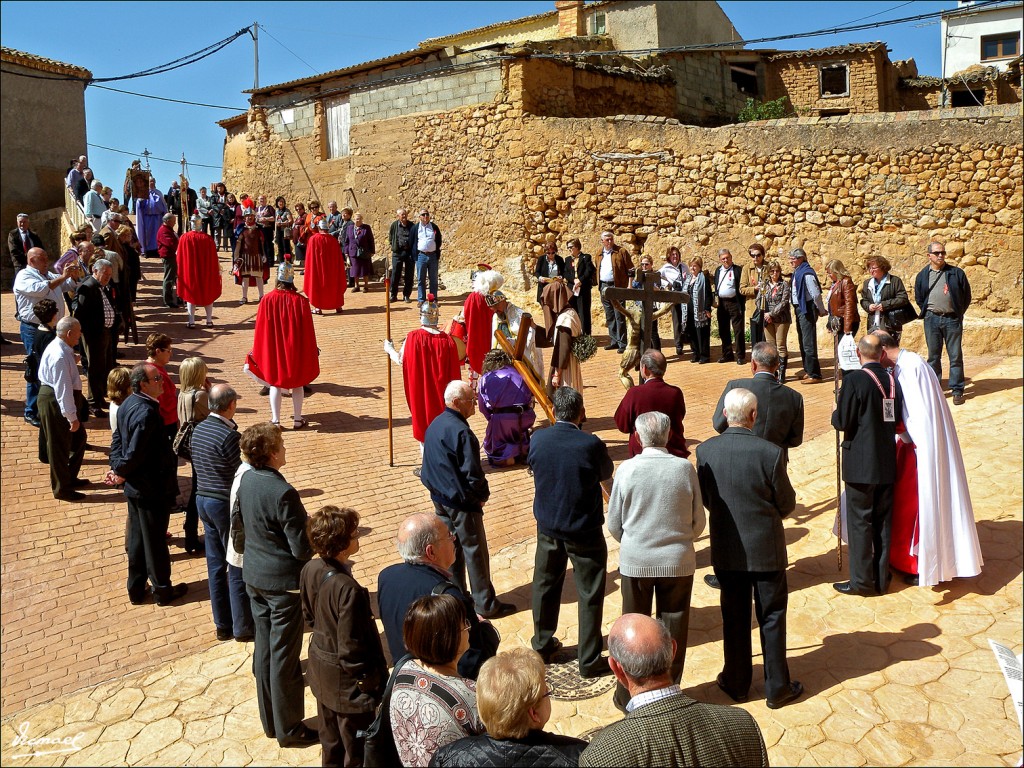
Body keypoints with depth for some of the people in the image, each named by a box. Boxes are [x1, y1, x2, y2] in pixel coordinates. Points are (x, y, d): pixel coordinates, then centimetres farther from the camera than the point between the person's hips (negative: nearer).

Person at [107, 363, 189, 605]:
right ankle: (163, 591, 22)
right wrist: (121, 473, -13)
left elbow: (118, 437, 9)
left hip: (134, 486, 9)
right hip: (153, 488, -9)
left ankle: (136, 589, 32)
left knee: (136, 538, 19)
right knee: (155, 542, 7)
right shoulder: (147, 413, -27)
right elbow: (135, 452, -29)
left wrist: (116, 467, 1)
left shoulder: (128, 405, 3)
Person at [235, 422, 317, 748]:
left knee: (264, 649, 18)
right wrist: (313, 540, -3)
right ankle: (289, 729, 20)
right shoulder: (283, 493, -26)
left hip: (254, 575, 8)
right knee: (284, 656, 5)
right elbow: (302, 547, -22)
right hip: (283, 580, -8)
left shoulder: (245, 480, -2)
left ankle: (270, 721, 32)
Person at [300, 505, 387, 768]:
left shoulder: (310, 570, -10)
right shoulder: (348, 590, -34)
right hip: (345, 681, -8)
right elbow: (351, 650, -27)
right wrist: (371, 684, -13)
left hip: (321, 671, 8)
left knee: (331, 745, 27)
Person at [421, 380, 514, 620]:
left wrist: (436, 488, 17)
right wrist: (482, 495, -7)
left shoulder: (434, 425, 4)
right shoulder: (461, 432, -24)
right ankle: (486, 604, 13)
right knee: (475, 552, 3)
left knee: (450, 547, 18)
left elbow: (429, 466, 12)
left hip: (439, 498, 9)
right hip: (462, 502, -9)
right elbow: (472, 472, -23)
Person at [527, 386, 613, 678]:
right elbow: (606, 474, -3)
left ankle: (542, 645, 37)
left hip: (548, 528, 4)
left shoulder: (537, 440, -11)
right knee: (590, 594, 10)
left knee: (545, 585, 21)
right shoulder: (591, 444, -22)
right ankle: (590, 660, 18)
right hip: (584, 531, -4)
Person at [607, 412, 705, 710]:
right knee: (673, 629, 14)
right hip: (678, 562, 1)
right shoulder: (685, 468, -10)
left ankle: (629, 694, 25)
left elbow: (614, 524, -4)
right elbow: (698, 522, -2)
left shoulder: (627, 469, -13)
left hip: (635, 561, 0)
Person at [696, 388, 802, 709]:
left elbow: (705, 500, -1)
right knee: (772, 618, 13)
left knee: (734, 618, 16)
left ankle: (736, 683, 29)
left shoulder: (705, 451, -11)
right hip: (766, 549, -2)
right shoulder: (770, 453, -19)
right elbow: (787, 504, -9)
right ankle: (777, 687, 23)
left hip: (726, 550, 2)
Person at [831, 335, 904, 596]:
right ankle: (881, 579, 22)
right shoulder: (893, 380, 3)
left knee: (860, 522, 4)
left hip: (861, 464, -6)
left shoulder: (854, 379, -16)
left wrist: (836, 412, 5)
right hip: (887, 464, 6)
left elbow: (843, 422, -15)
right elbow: (898, 423, 8)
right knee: (883, 522, 13)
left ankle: (861, 580, 10)